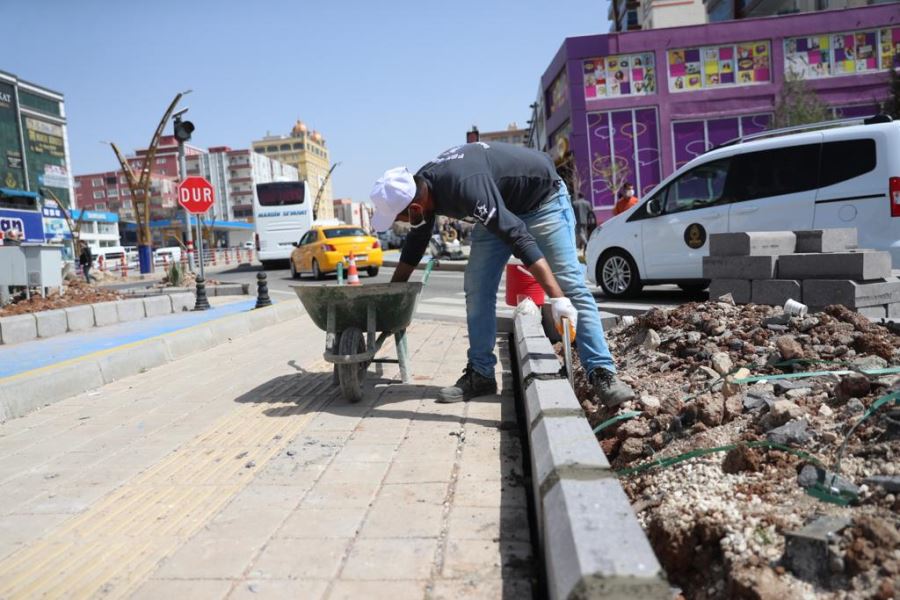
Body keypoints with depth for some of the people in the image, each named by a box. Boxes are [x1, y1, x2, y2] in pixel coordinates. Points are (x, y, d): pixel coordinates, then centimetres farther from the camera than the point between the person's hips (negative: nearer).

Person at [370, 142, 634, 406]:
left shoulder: (464, 187, -41)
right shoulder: (422, 186, -14)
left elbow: (518, 237, -44)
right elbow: (414, 245, 4)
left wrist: (556, 297, -47)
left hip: (543, 196, -8)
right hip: (500, 206, 8)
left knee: (571, 286, -16)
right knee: (476, 290, -2)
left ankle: (602, 373, -15)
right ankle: (480, 374, 4)